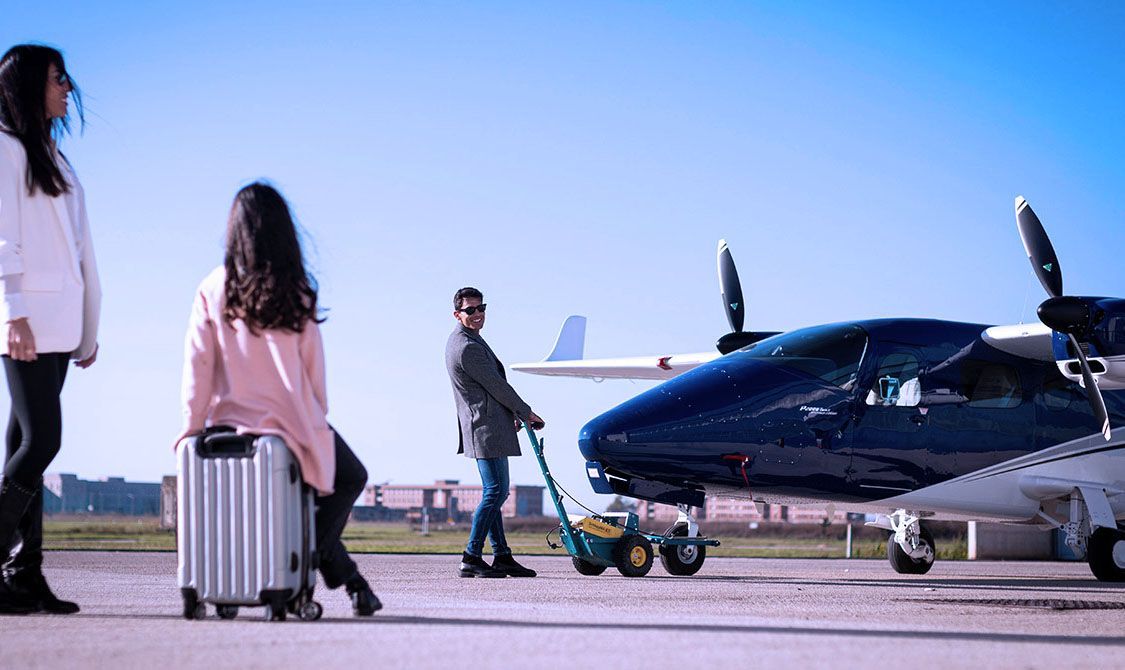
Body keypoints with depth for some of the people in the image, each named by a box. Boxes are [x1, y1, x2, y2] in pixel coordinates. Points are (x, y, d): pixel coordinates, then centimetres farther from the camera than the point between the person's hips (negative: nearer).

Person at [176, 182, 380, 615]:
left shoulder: (213, 291, -3)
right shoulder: (297, 292, -5)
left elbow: (198, 366, -4)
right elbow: (313, 370, 0)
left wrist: (191, 430, 2)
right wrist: (316, 422, 14)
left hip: (230, 422, 3)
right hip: (288, 421, -3)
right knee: (349, 478, 25)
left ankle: (347, 578, 22)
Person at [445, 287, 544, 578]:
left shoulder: (462, 341, 16)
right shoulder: (467, 347, -18)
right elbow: (497, 386, -14)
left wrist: (512, 415, 21)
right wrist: (526, 413, -3)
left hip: (485, 427, 11)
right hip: (487, 429, -11)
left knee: (494, 493, 12)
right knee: (495, 492, -10)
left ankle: (502, 556, 15)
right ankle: (471, 558, -10)